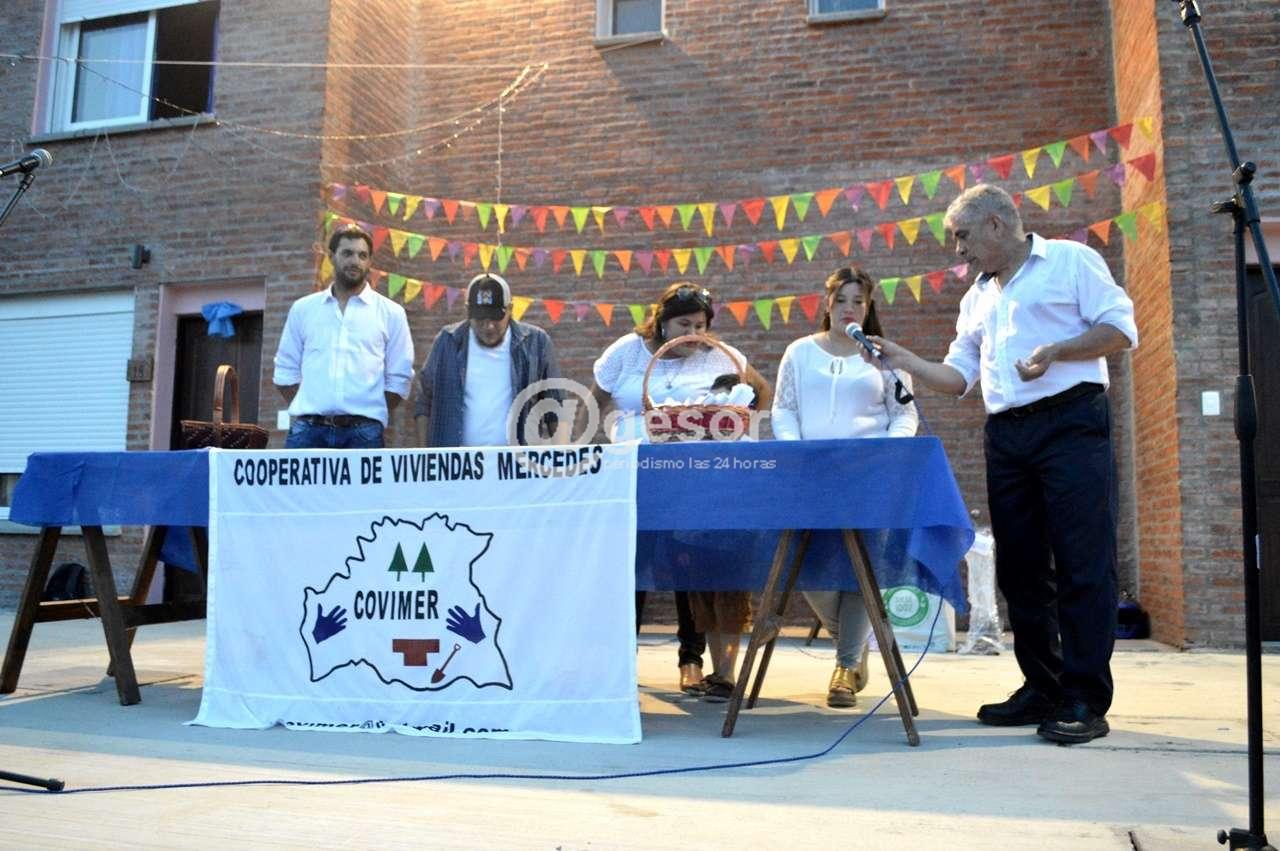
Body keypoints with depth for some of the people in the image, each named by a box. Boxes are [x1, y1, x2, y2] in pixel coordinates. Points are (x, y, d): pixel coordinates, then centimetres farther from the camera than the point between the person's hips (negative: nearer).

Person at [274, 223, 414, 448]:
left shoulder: (391, 313, 8)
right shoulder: (303, 309, 14)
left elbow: (399, 378, 7)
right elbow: (286, 371, 17)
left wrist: (373, 418, 2)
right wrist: (306, 412, 7)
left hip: (364, 433, -1)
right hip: (308, 429, 2)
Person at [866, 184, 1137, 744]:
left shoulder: (1070, 261, 4)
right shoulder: (977, 298, 22)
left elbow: (1121, 328, -3)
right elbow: (959, 377, 18)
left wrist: (1056, 350, -15)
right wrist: (904, 360, 4)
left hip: (1070, 424, -7)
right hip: (1005, 438, 7)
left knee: (1082, 566, -7)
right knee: (1020, 567, 7)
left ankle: (1086, 701, -3)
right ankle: (1042, 688, 17)